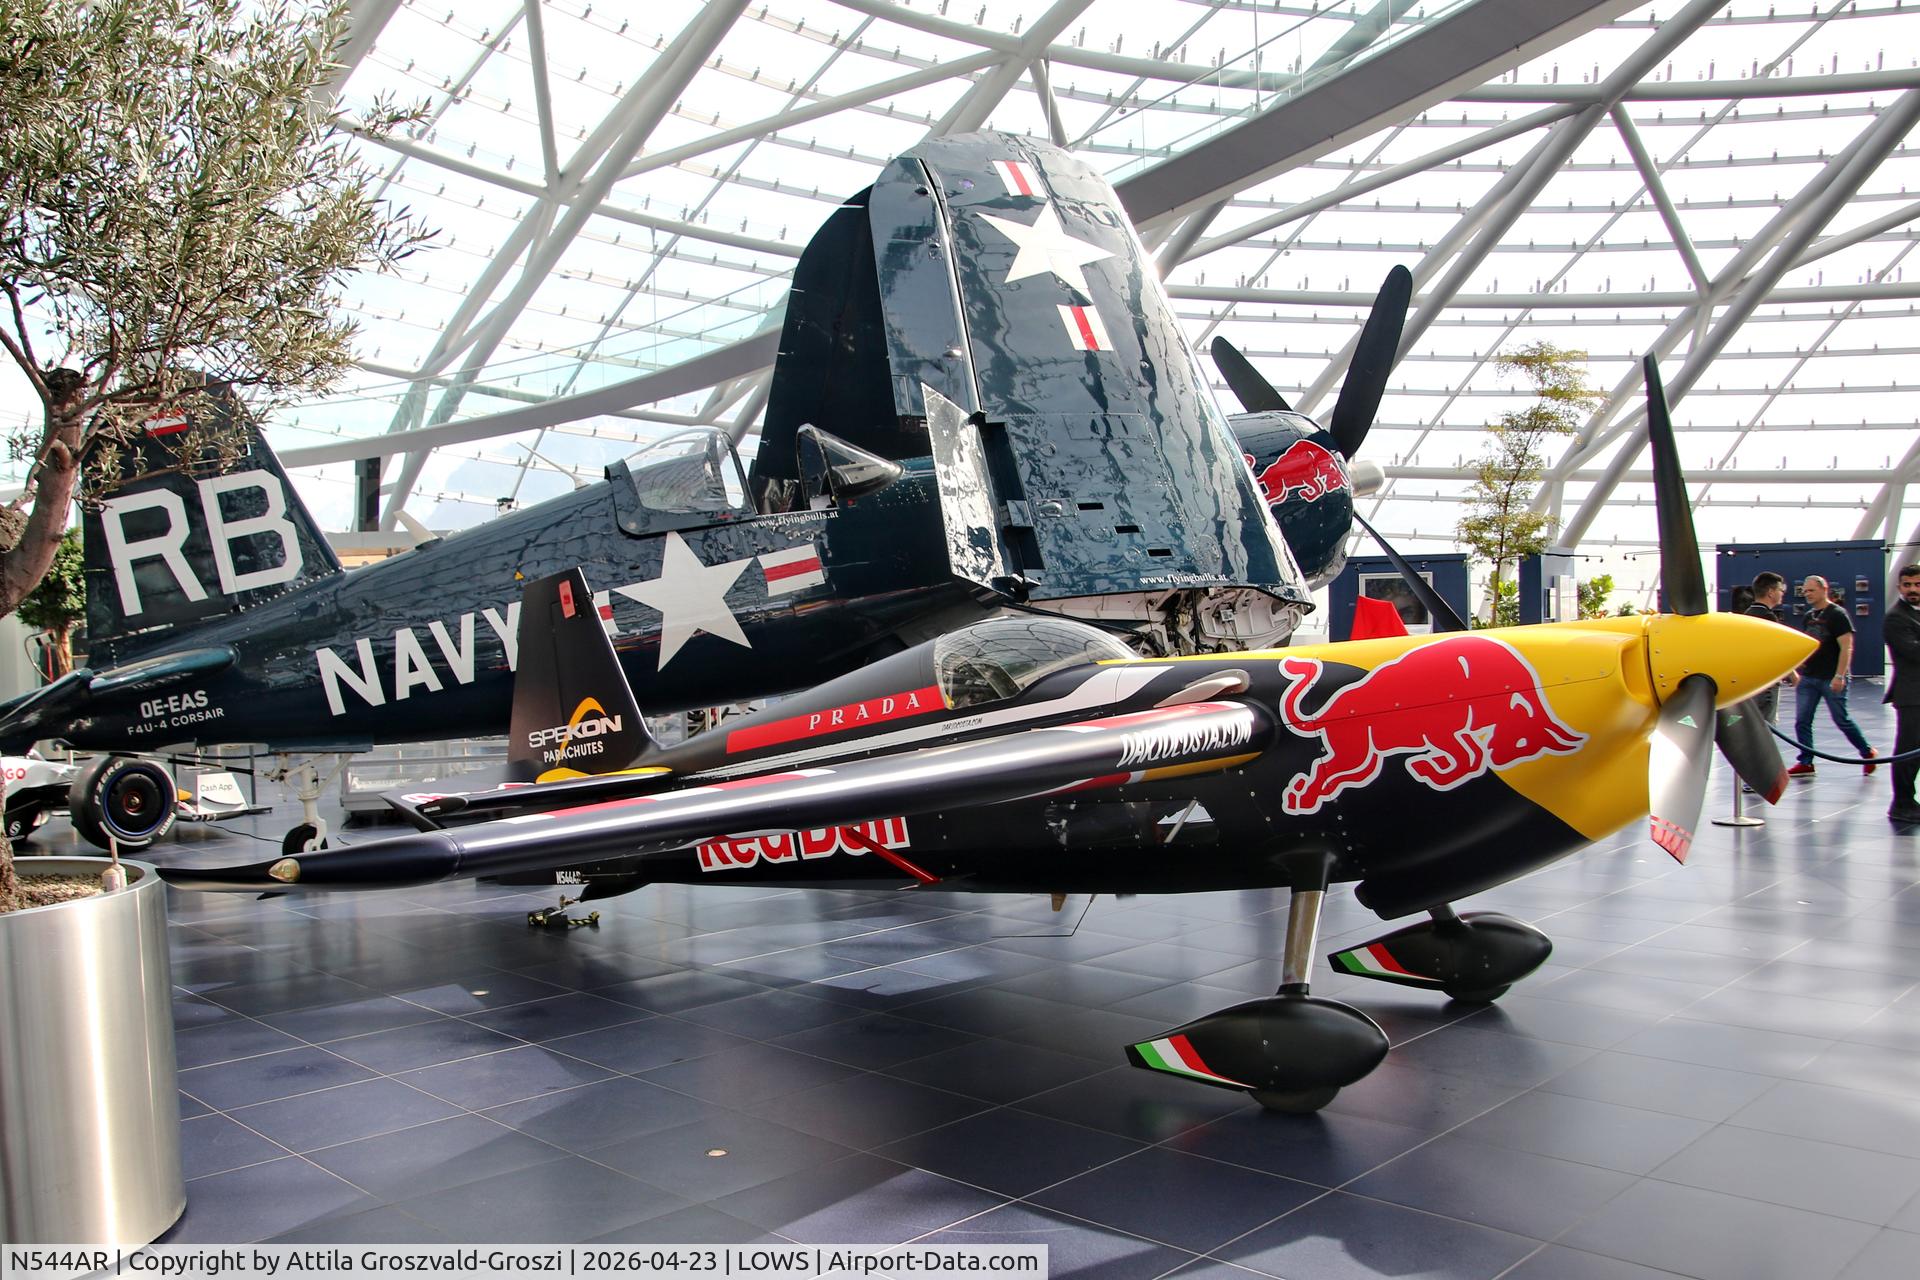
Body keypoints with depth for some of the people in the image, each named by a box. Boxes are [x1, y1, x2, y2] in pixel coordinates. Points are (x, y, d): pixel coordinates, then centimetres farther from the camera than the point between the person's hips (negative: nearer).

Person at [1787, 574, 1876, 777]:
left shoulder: (1837, 614, -9)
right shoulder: (1808, 617, 13)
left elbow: (1846, 648, -15)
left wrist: (1839, 676, -22)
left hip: (1832, 679, -7)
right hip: (1808, 678, 7)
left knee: (1842, 720, 2)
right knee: (1802, 721, 1)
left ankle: (1867, 753, 22)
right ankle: (1805, 763, 6)